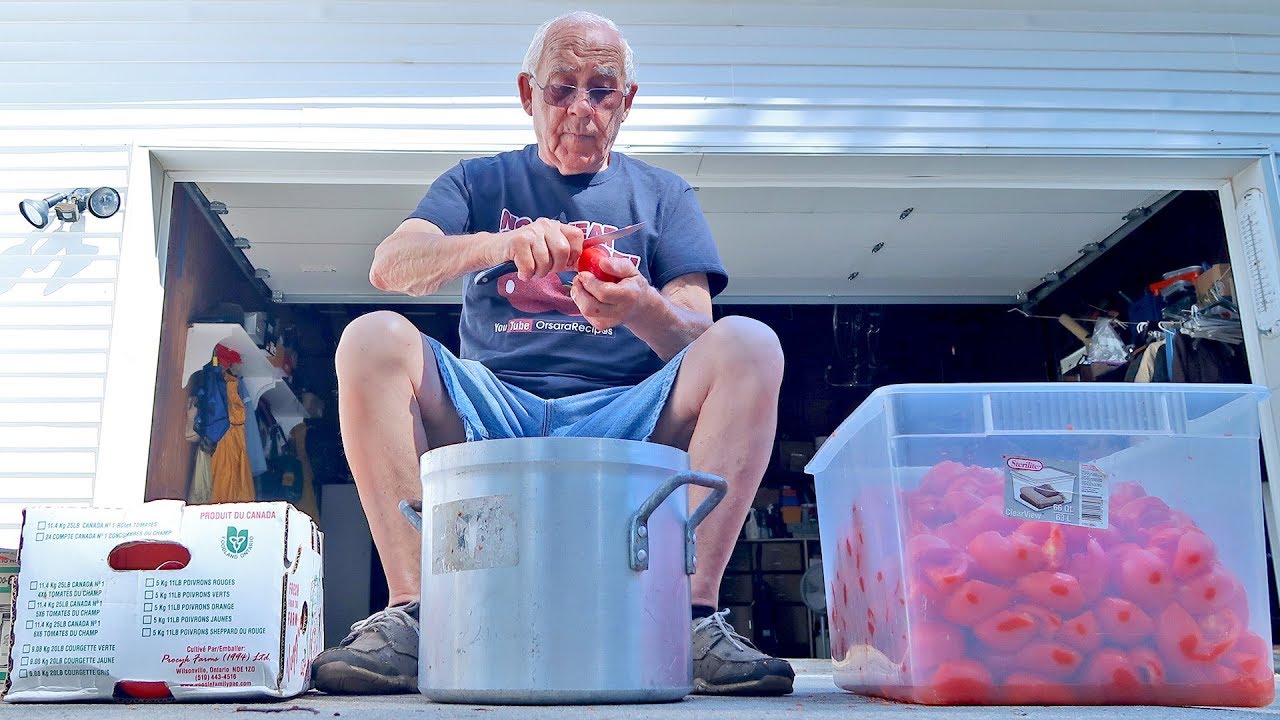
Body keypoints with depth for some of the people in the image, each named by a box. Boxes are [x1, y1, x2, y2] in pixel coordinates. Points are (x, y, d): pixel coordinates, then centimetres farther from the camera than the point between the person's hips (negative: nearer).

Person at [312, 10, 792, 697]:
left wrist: (642, 309, -21)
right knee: (373, 337, -23)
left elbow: (697, 337, 3)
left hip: (622, 415, 0)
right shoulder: (480, 182, 18)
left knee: (749, 344, -24)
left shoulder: (663, 195, 17)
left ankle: (695, 615, -29)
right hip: (491, 412, 1)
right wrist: (496, 244, -21)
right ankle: (410, 610, -26)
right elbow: (388, 267, -2)